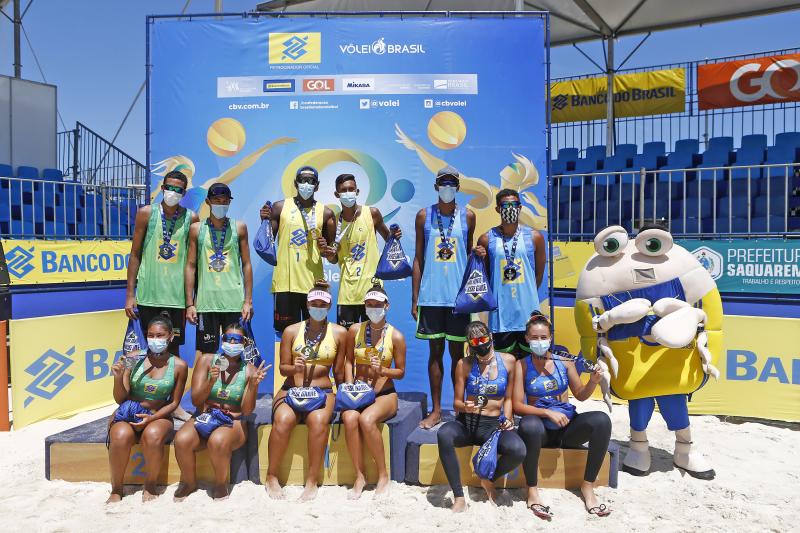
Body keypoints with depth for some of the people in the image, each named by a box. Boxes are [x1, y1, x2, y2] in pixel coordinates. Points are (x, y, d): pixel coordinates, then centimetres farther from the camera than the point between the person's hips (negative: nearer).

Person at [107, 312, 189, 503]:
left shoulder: (179, 366, -4)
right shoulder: (133, 359, -4)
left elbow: (174, 403, 2)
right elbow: (120, 399, -2)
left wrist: (152, 418, -14)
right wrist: (118, 378, -20)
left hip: (159, 417, -1)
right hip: (128, 415, 1)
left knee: (153, 435, -34)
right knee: (120, 436, -32)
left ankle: (150, 488, -10)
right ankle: (116, 490, -10)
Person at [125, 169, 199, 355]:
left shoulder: (191, 218, 3)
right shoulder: (146, 213, 2)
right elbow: (135, 254, 4)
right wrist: (130, 294, -1)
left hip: (177, 296, 0)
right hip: (148, 295, 0)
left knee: (173, 348, 5)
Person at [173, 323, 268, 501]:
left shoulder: (249, 370, 0)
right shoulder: (207, 360, 1)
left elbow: (246, 411, -5)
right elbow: (196, 400, -3)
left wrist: (253, 384, -20)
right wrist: (211, 381, -22)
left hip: (233, 422, -2)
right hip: (204, 417, 2)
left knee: (217, 441, -36)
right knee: (182, 440, -30)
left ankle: (221, 484, -6)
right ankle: (189, 482, 0)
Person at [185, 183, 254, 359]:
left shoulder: (239, 227, 6)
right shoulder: (197, 229, 6)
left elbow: (246, 264, 6)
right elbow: (191, 266, 5)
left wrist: (248, 301, 0)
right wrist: (189, 304, -1)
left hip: (234, 300, 0)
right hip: (206, 301, 0)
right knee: (205, 351, 3)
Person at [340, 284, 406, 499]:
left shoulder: (396, 336, -3)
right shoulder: (355, 330, 4)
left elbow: (401, 372, 2)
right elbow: (349, 361, 10)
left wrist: (382, 371, -17)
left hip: (385, 394, -2)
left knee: (366, 419, -33)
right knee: (350, 418, -31)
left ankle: (383, 475, -15)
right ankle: (360, 476, -16)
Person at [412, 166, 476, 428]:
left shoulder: (467, 217, 5)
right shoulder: (424, 216, 5)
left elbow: (469, 255, 14)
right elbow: (418, 258, 6)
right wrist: (415, 298, 3)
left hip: (458, 295, 0)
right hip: (431, 295, 0)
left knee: (457, 352, 7)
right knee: (435, 351, 6)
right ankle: (436, 410, 15)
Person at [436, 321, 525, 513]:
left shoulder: (507, 361, 5)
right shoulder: (464, 364, 1)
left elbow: (508, 398, 12)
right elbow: (456, 402, 3)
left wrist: (507, 419, -5)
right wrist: (465, 407, -20)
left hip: (494, 425, 1)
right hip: (466, 423, 0)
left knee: (518, 450, -31)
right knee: (444, 434, -35)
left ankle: (489, 479, 3)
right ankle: (459, 498, -23)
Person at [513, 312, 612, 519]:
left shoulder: (564, 361, 5)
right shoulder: (522, 365, -3)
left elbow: (581, 395, 10)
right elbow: (517, 406, -8)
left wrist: (593, 381, -11)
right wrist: (548, 412, -22)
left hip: (567, 426, 3)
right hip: (540, 426, -3)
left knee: (602, 420, -24)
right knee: (529, 425, -39)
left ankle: (588, 486, -12)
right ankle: (532, 490, -19)